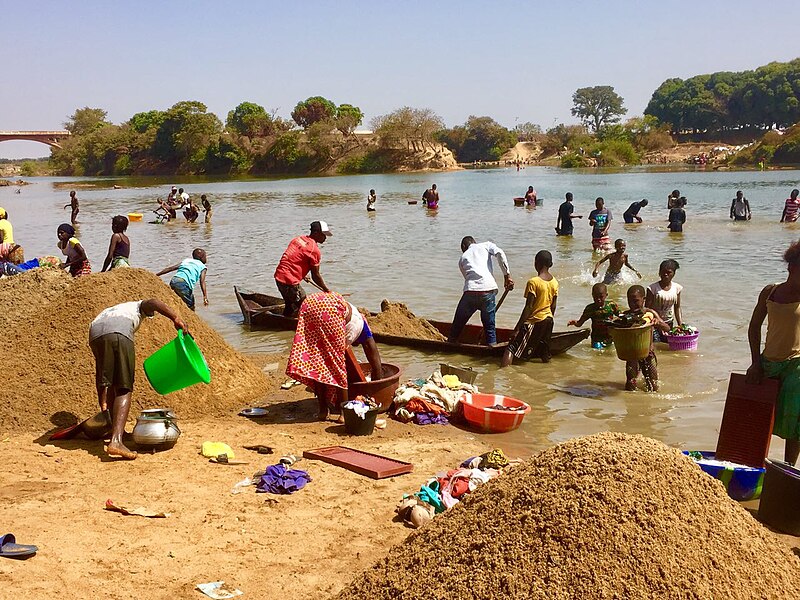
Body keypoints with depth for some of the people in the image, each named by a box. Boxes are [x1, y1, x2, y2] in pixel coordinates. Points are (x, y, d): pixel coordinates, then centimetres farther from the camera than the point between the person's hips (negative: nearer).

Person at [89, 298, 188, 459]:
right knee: (124, 389, 0)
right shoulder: (137, 307, 40)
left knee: (111, 385, 24)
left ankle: (117, 431, 34)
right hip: (120, 333, -4)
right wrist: (175, 318, -6)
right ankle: (116, 440, -14)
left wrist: (102, 403, 44)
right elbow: (152, 303, 8)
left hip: (95, 335, 4)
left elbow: (99, 373, 41)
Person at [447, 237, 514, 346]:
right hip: (489, 290, -1)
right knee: (489, 325, 13)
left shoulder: (462, 258, 25)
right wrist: (507, 275, -1)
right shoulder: (485, 245, 19)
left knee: (458, 324, 17)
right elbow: (499, 253, -1)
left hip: (471, 291, 1)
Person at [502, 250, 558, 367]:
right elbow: (553, 306, 11)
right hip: (548, 320, 7)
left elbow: (528, 307, -17)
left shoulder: (533, 282, -15)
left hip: (534, 321, -7)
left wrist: (517, 328, -14)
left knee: (511, 348, -10)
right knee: (545, 356, 18)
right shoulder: (555, 282, 4)